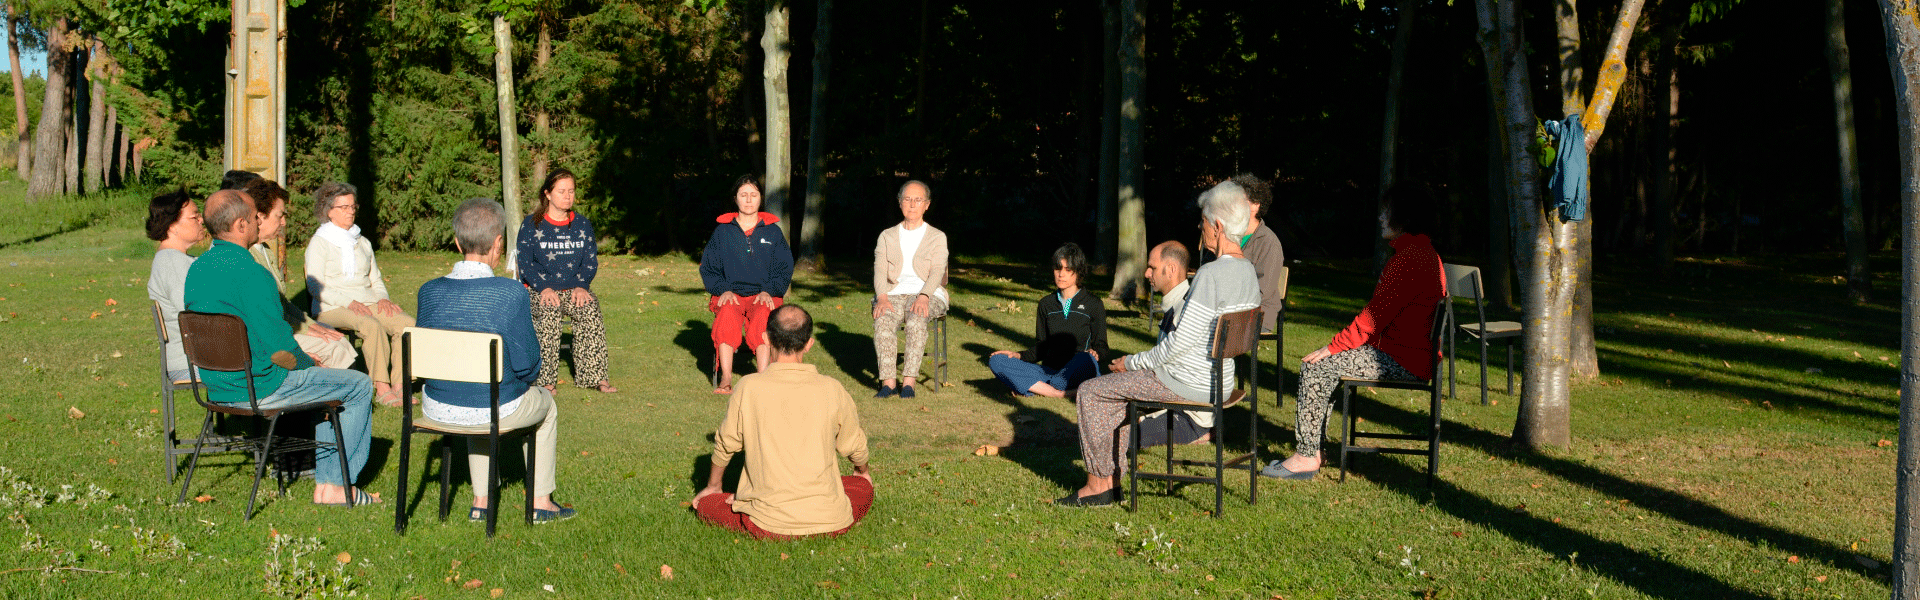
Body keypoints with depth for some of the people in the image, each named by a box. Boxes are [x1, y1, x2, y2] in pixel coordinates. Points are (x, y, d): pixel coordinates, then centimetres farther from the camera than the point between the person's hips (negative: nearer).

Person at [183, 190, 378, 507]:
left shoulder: (197, 268, 5)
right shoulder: (251, 273, -24)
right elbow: (279, 349, -23)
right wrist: (308, 364, -1)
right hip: (260, 389, -9)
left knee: (328, 383, 27)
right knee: (360, 386, 6)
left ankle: (326, 481, 24)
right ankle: (339, 483, 13)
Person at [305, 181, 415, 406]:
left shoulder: (362, 243, 25)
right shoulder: (319, 243, 5)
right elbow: (315, 286, -6)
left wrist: (382, 298, 2)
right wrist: (349, 302, -20)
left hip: (368, 303, 5)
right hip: (332, 308, -5)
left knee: (407, 324, -25)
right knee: (372, 326, -37)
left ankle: (398, 385, -28)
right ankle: (382, 388, -37)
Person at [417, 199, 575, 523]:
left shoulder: (430, 291, -7)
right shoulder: (512, 293, -19)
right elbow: (526, 363, -13)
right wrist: (524, 379, 11)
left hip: (436, 409, 4)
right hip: (498, 411, -4)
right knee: (546, 403, 30)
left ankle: (482, 501, 42)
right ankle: (541, 502, 38)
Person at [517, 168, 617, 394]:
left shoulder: (582, 225, 12)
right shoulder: (531, 225, 3)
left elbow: (591, 261, 10)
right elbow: (525, 263, -3)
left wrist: (581, 286, -9)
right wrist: (544, 287, -18)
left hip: (574, 288, 2)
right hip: (539, 289, -2)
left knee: (590, 311, -29)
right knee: (548, 313, -34)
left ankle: (596, 376, -27)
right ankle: (545, 380, -30)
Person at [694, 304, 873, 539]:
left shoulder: (748, 388, -7)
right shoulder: (831, 389, -3)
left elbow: (725, 445, 9)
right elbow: (854, 446, 13)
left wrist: (713, 487, 30)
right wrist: (863, 472, 38)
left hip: (767, 524, -1)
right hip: (828, 520, 1)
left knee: (705, 504, 23)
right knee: (863, 485, 30)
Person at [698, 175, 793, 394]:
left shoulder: (772, 231, 12)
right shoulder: (723, 230, 13)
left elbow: (784, 268, 11)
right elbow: (708, 267, 13)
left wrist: (768, 291, -6)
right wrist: (723, 290, -5)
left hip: (764, 295, 0)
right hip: (730, 294, 1)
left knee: (762, 321, -35)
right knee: (726, 318, -35)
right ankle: (726, 379, -35)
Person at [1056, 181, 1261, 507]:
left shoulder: (1211, 275, -24)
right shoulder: (1249, 273, 6)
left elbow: (1181, 342, -24)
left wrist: (1134, 362, -9)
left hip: (1188, 382, -10)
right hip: (1219, 380, 10)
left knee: (1090, 391, 3)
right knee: (1115, 386, 24)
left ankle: (1098, 483, 13)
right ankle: (1111, 481, 22)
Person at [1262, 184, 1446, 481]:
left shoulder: (1411, 258, -19)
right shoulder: (1423, 252, 16)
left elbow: (1374, 317, -21)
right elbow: (1380, 313, 19)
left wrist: (1332, 348, -13)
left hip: (1402, 362, -11)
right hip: (1409, 354, 11)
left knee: (1316, 367, -13)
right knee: (1325, 365, 13)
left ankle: (1306, 456, -7)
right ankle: (1311, 449, 11)